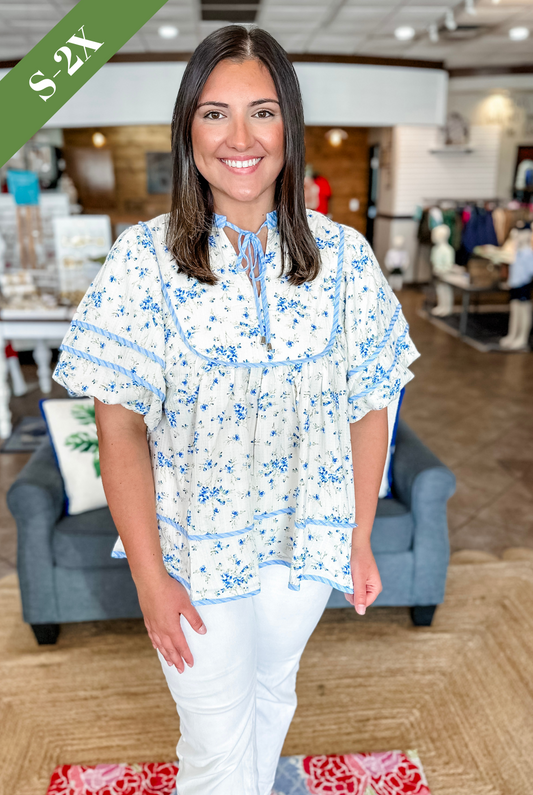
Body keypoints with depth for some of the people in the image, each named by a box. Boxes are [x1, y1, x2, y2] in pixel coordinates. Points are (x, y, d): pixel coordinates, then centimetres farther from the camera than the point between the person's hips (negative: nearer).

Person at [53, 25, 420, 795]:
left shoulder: (342, 254, -8)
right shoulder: (145, 257, -14)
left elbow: (369, 405, -2)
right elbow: (120, 424, -13)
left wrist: (361, 537, 0)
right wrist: (150, 576, -14)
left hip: (306, 537, 3)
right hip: (197, 543, -2)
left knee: (272, 690, 28)